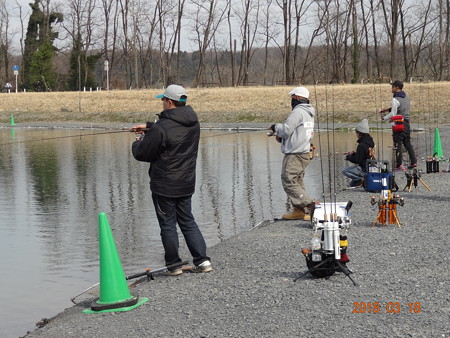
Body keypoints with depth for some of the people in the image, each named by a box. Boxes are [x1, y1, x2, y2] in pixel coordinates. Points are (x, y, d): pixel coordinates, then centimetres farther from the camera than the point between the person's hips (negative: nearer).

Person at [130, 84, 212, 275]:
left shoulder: (161, 129, -21)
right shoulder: (193, 122, 2)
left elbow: (142, 154, -11)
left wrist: (137, 143, 11)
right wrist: (149, 127, 20)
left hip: (164, 186, -7)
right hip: (186, 184, 7)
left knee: (168, 225, 5)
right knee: (188, 222, 17)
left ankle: (173, 265, 11)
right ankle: (202, 260, 11)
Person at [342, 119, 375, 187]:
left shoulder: (362, 145, -22)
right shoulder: (371, 142, 8)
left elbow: (357, 160, -19)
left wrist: (348, 157, -2)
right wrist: (353, 153, 12)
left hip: (365, 169, -10)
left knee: (345, 171, -10)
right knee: (352, 184, 22)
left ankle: (362, 180, -13)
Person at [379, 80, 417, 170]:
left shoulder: (395, 99, -16)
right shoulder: (406, 96, 8)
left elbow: (393, 114, -15)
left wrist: (384, 117, 2)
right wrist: (388, 109, 18)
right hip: (406, 123, 7)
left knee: (398, 144, -1)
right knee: (407, 143, 15)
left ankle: (399, 165, -1)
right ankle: (413, 162, 13)